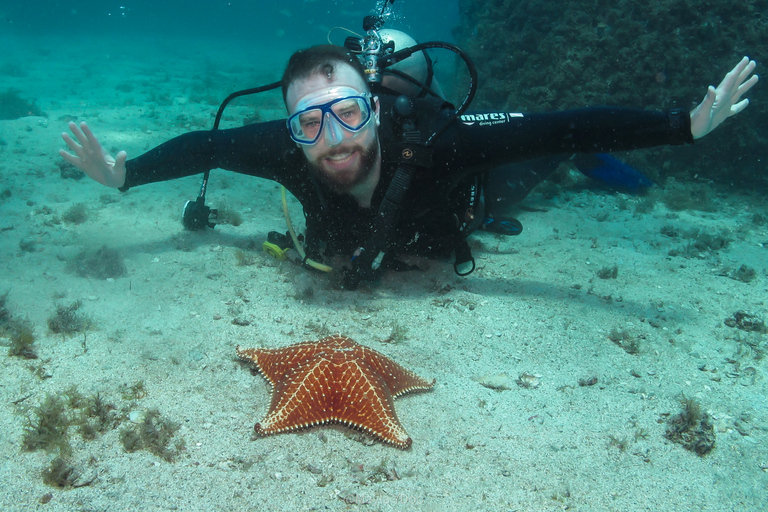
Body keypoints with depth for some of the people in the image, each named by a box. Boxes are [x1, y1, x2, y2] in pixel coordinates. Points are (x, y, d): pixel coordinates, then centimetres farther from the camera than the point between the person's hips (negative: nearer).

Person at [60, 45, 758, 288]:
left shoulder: (429, 138, -48)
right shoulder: (292, 151, -41)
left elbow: (559, 128, -45)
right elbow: (206, 145, -23)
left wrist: (689, 125, -46)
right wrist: (125, 175, -23)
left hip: (452, 217, -2)